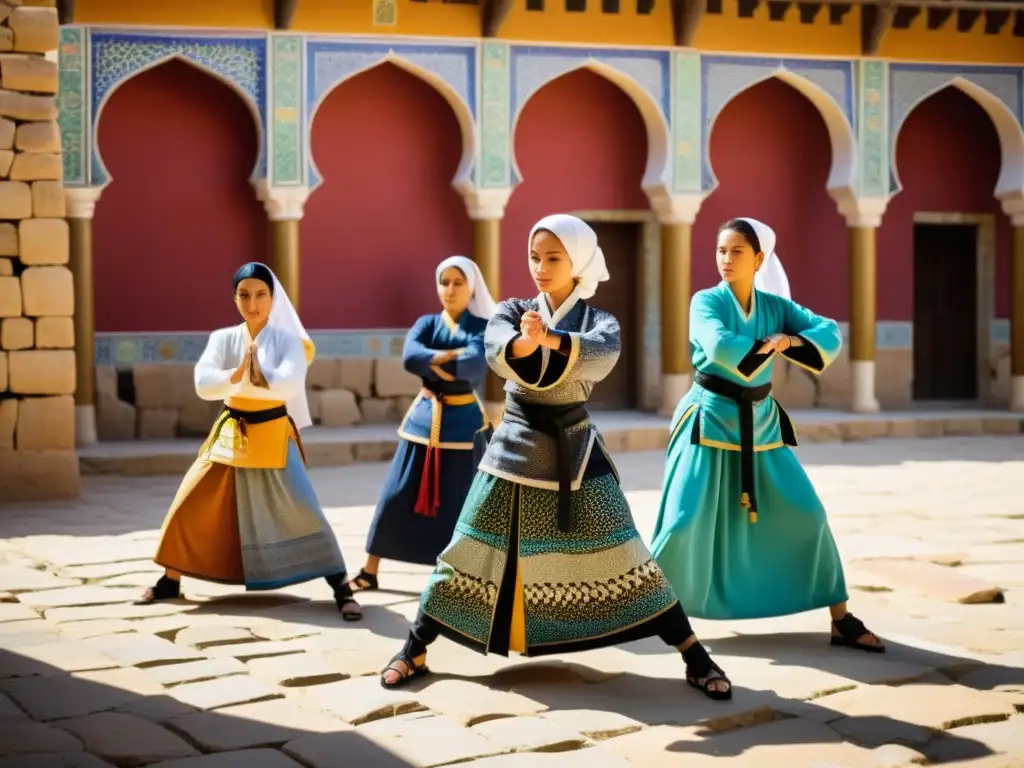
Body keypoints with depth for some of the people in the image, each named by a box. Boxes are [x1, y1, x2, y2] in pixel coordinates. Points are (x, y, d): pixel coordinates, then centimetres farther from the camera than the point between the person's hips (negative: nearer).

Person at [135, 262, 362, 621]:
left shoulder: (286, 340, -7)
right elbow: (203, 385, -15)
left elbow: (290, 384, -24)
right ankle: (170, 581, 22)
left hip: (273, 434, -3)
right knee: (190, 507, 4)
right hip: (231, 433, 3)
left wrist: (259, 377, -34)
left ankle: (341, 587, -7)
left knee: (303, 510, -13)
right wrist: (239, 375, -29)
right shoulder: (223, 339, 0)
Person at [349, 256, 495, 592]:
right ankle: (369, 573, 14)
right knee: (396, 498, 4)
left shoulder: (483, 327, -3)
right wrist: (451, 357, -23)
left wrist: (431, 361, -17)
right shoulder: (427, 323, 5)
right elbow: (409, 356, -15)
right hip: (424, 418, 3)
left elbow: (475, 365, -24)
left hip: (464, 421, -3)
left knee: (460, 504, 1)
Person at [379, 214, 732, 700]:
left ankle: (695, 658, 4)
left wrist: (550, 339, -46)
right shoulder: (512, 311, 2)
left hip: (575, 452, -1)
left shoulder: (599, 321, -1)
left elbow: (600, 357, -26)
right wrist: (524, 343, -46)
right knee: (470, 554, 3)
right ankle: (414, 652, 17)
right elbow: (497, 350, -22)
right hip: (516, 449, 1)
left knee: (620, 559, -2)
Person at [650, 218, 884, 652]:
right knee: (686, 522, -9)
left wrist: (787, 341, -22)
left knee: (807, 515, 1)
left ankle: (842, 621, 10)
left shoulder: (776, 305, 3)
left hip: (760, 424, 4)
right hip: (710, 421, -4)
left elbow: (831, 333, -5)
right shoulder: (706, 302, -9)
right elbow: (720, 346, -29)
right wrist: (768, 346, -15)